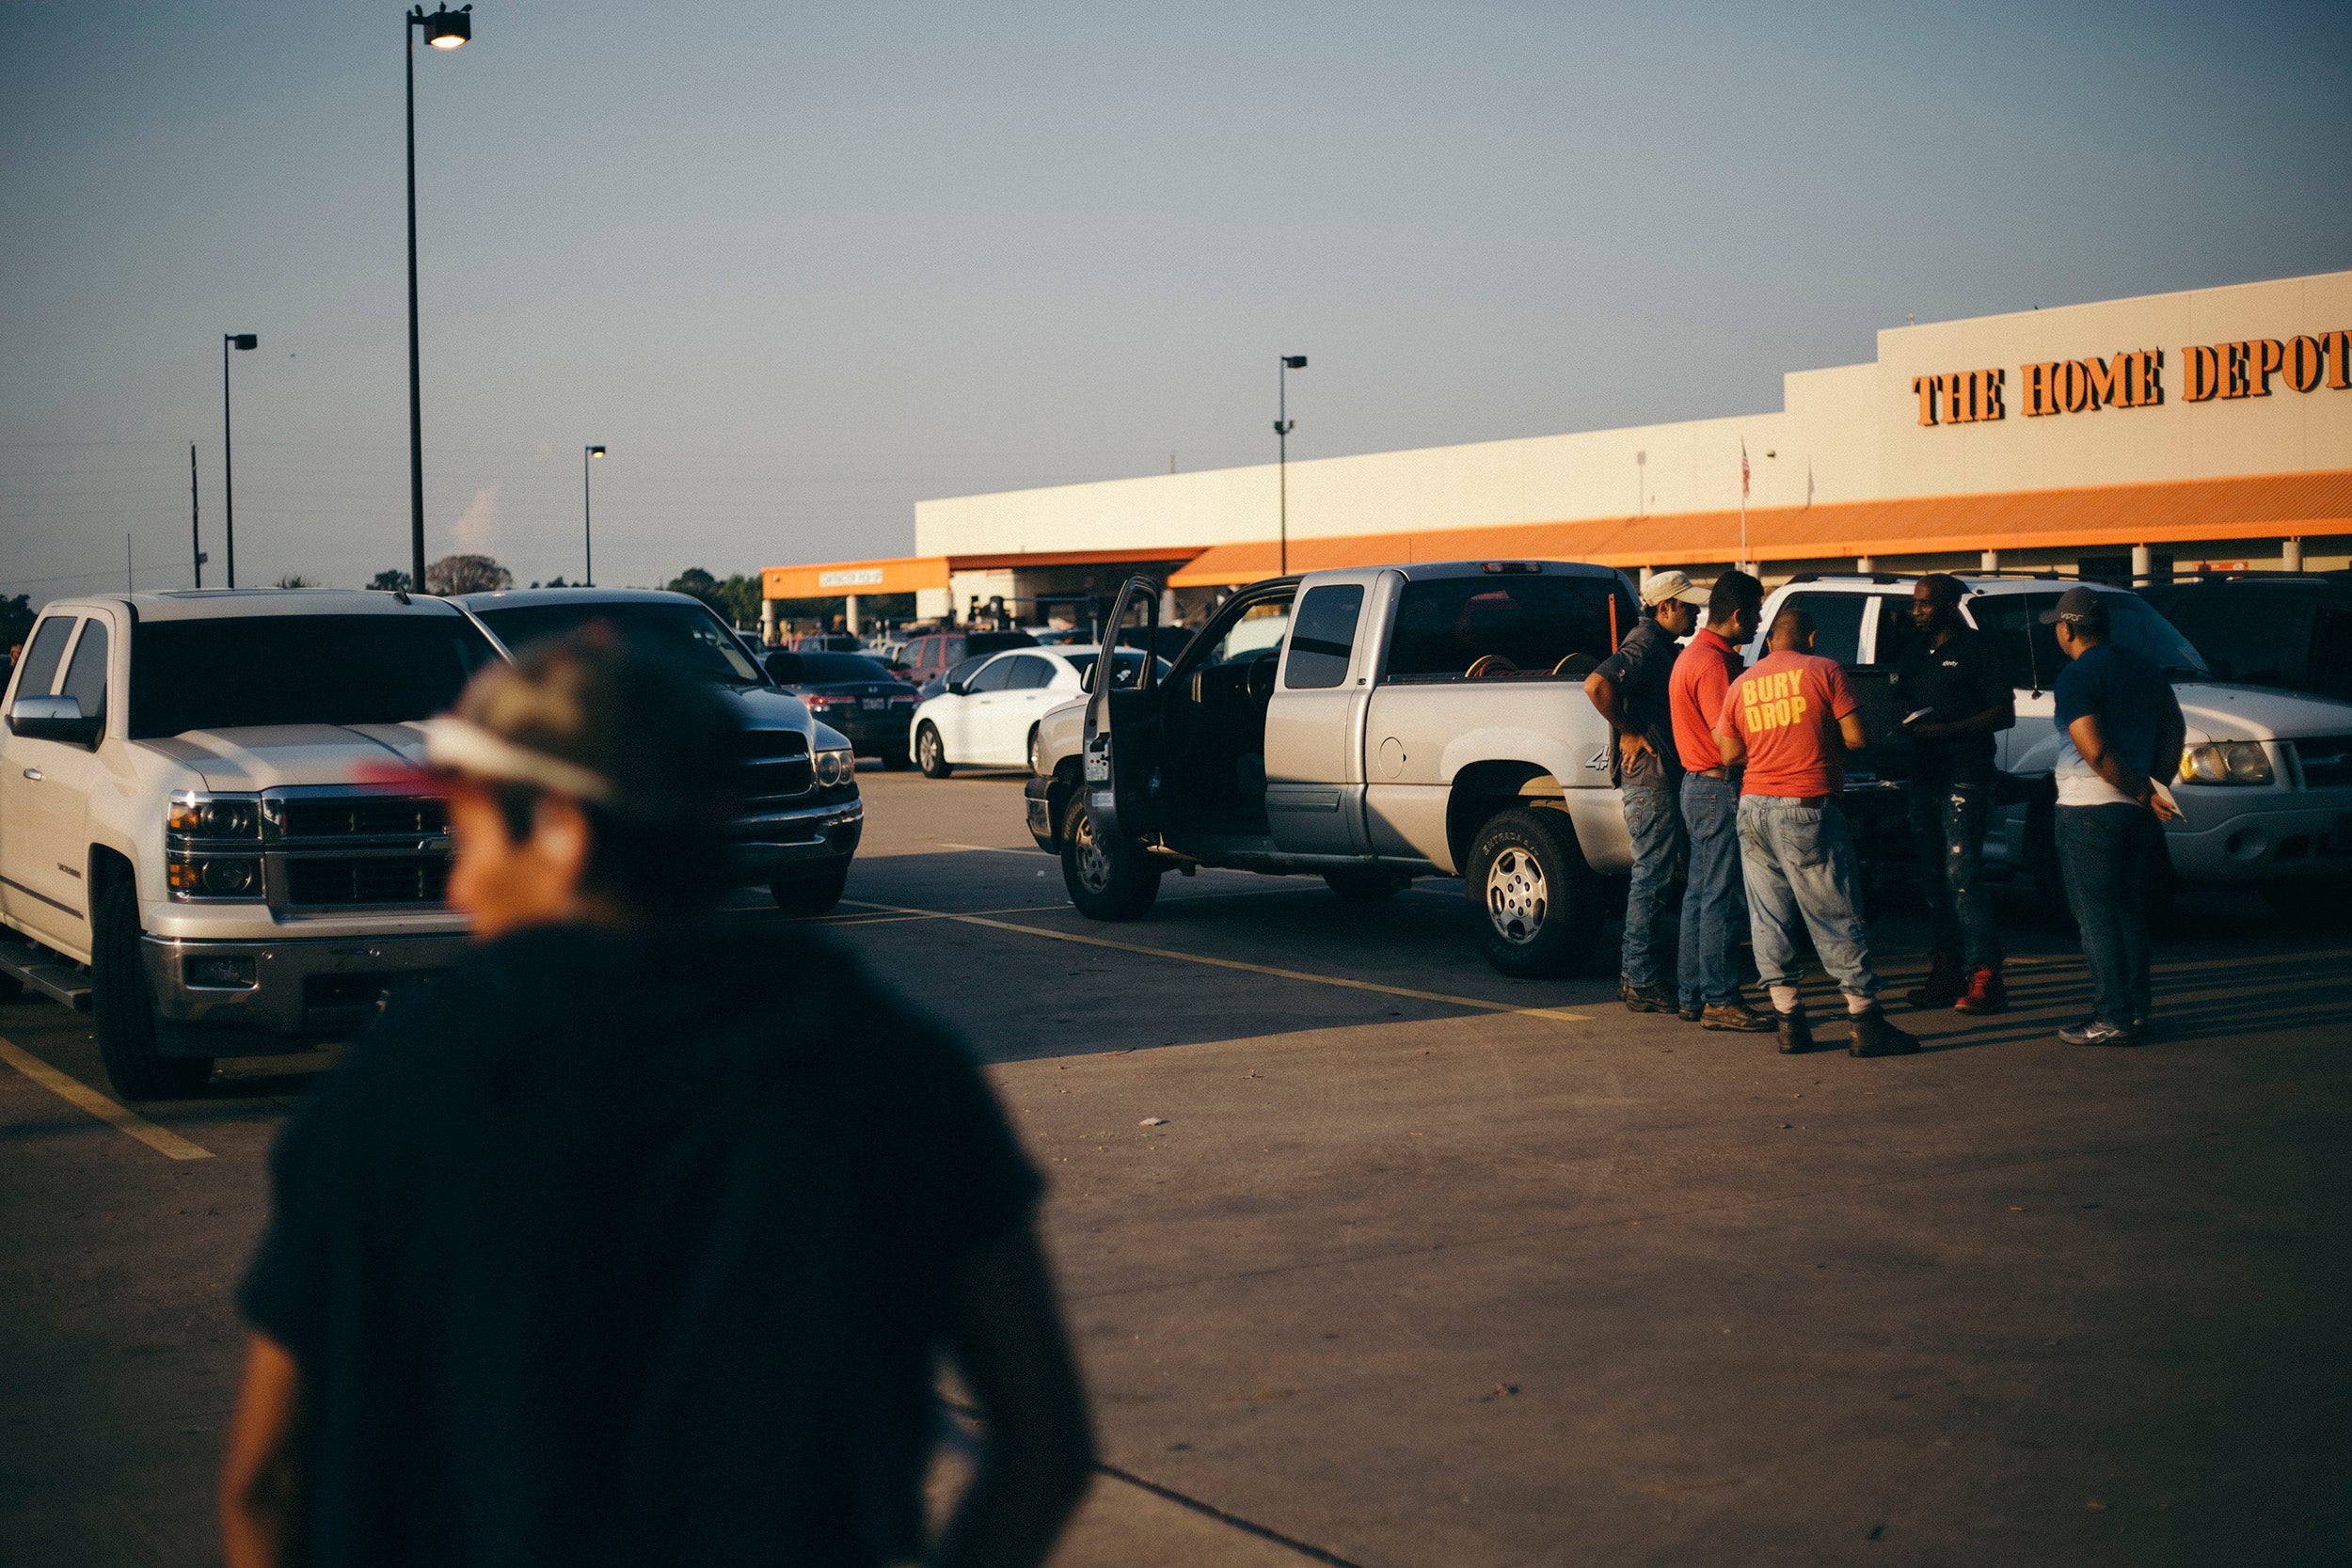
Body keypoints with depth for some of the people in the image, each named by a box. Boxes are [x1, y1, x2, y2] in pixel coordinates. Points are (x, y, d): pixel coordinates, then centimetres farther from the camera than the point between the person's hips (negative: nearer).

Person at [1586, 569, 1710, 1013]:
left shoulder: (1657, 645, 17)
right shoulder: (1644, 647, -15)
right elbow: (1596, 684, -29)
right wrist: (1627, 732, -21)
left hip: (1657, 780, 11)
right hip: (1650, 780, -11)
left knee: (1650, 877, 15)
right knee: (1651, 880, -7)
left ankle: (1633, 974, 23)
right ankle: (1641, 983, -3)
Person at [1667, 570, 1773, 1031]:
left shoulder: (1693, 655, 16)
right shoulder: (1713, 663, -17)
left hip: (1698, 786, 11)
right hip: (1720, 790, -11)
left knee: (1700, 894, 13)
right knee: (1721, 898, -7)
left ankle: (1694, 995, 18)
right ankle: (1720, 1001, -5)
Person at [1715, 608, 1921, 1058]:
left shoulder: (1741, 685, 9)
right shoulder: (1824, 670, -2)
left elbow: (1731, 753, 9)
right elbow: (1855, 737, -6)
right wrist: (1824, 739, 14)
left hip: (1754, 806, 4)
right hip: (1808, 809, -4)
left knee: (1769, 919, 9)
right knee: (1837, 918, 0)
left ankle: (1789, 1021, 9)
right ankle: (1865, 1023, 2)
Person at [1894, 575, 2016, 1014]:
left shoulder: (1976, 648, -5)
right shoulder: (1915, 652, 16)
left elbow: (2005, 713, -9)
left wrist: (1945, 729, -18)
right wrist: (1903, 727, -2)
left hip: (1965, 778, -7)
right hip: (1925, 776, 7)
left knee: (1962, 877, -12)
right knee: (1933, 878, 8)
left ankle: (1985, 976, -10)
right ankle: (1948, 971, 14)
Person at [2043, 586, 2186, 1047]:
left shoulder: (2074, 678, -12)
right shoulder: (2146, 668, 12)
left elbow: (2095, 752, -21)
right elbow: (2174, 729, 18)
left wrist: (2145, 793, -13)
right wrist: (2153, 787, 16)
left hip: (2090, 810, -8)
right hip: (2139, 814, 8)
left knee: (2097, 917, -3)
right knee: (2129, 912, 16)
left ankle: (2113, 1018, -4)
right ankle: (2138, 1009, 18)